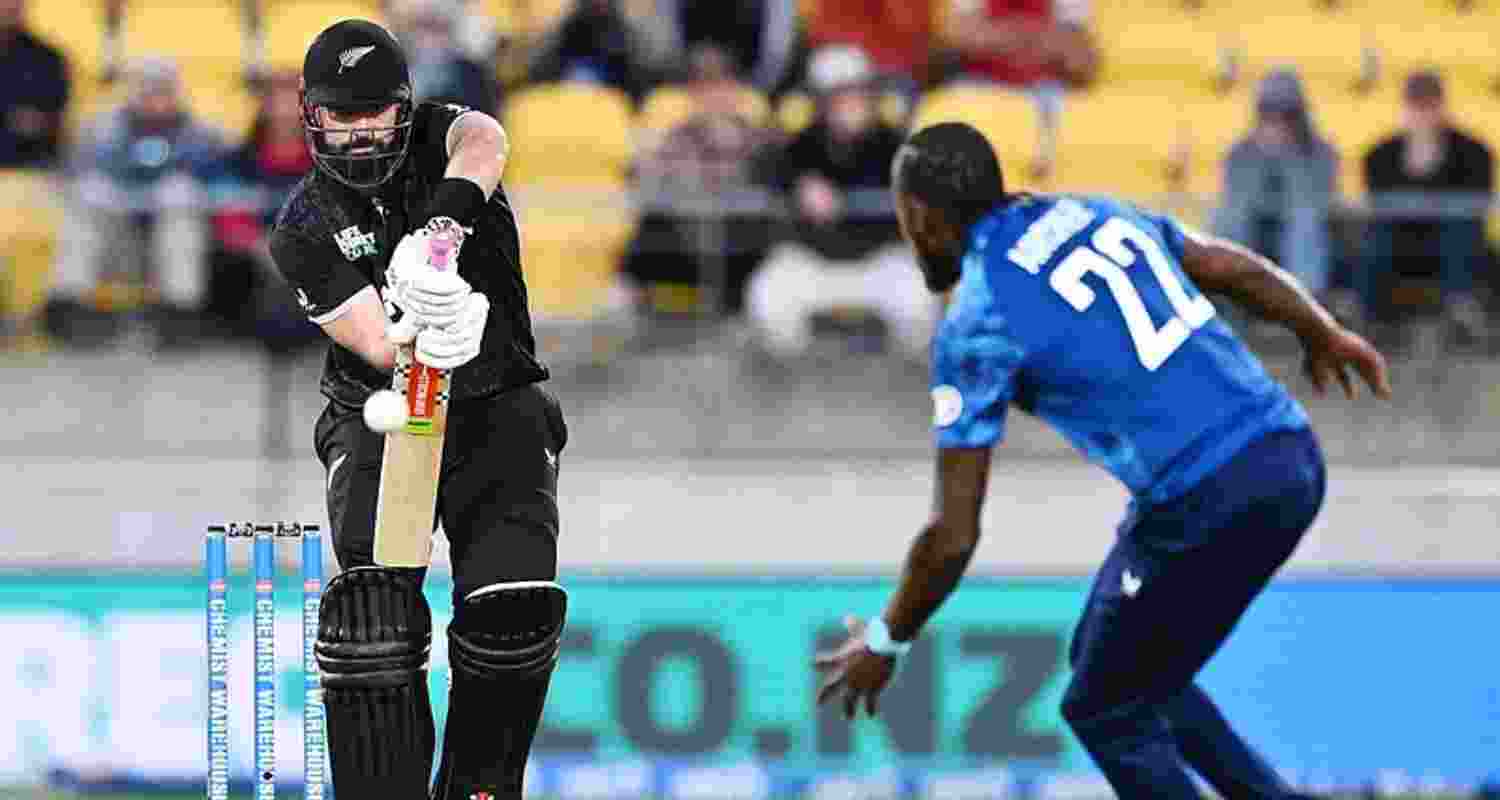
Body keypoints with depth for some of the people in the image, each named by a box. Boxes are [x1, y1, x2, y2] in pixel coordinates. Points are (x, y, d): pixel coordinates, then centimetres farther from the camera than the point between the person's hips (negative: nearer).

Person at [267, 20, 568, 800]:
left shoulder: (439, 135, -2)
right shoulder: (303, 231, -4)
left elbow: (484, 141, -30)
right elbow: (375, 342, -16)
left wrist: (439, 224, -50)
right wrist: (423, 340, -40)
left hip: (497, 407, 0)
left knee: (515, 608, -16)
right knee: (371, 602, -23)